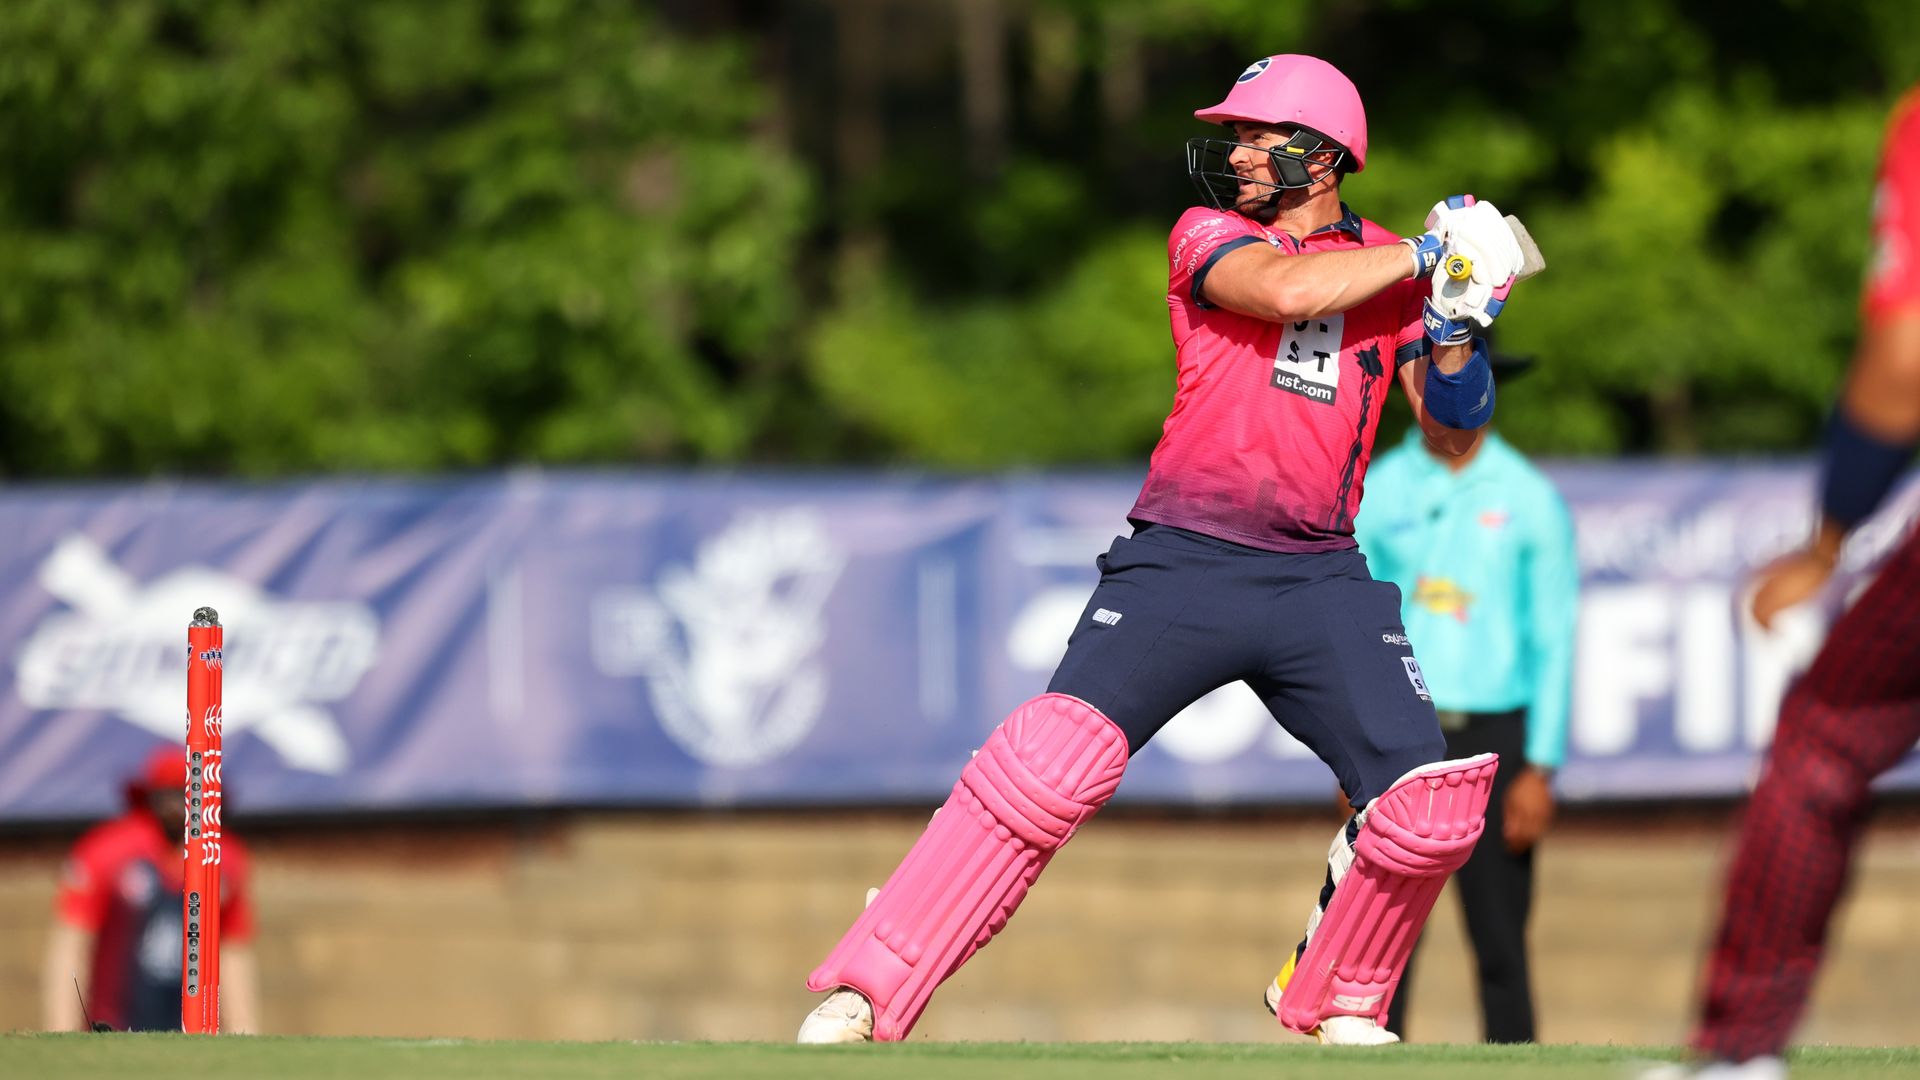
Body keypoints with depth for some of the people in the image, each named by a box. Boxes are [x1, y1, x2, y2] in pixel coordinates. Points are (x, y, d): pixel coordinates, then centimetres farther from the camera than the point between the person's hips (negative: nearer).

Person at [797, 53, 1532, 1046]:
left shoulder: (1391, 272, 12)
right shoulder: (1208, 236, 3)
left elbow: (1454, 438, 11)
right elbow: (1285, 289, -19)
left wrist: (1454, 331, -8)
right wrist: (1429, 249, -11)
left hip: (1321, 580, 3)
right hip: (1183, 559, -3)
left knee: (1430, 806, -9)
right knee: (1057, 757, -21)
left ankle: (1337, 1001, 17)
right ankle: (862, 995, -18)